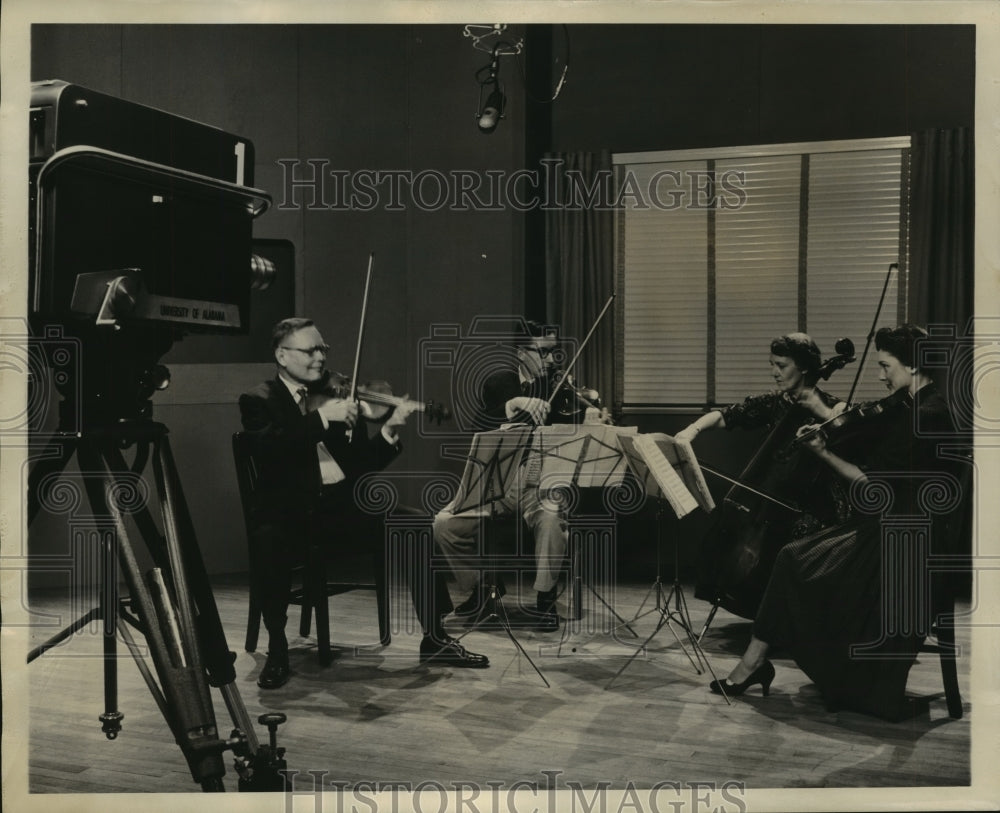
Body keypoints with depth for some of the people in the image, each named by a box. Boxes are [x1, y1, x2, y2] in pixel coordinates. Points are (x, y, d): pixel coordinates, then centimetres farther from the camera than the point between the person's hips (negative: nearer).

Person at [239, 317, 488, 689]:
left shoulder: (337, 395, 13)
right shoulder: (258, 401, 2)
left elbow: (364, 463, 8)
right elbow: (267, 449, -21)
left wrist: (389, 432, -10)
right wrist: (322, 418, -26)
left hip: (343, 505, 4)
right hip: (290, 511, -4)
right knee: (270, 541, -37)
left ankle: (434, 638, -4)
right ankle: (277, 650, -17)